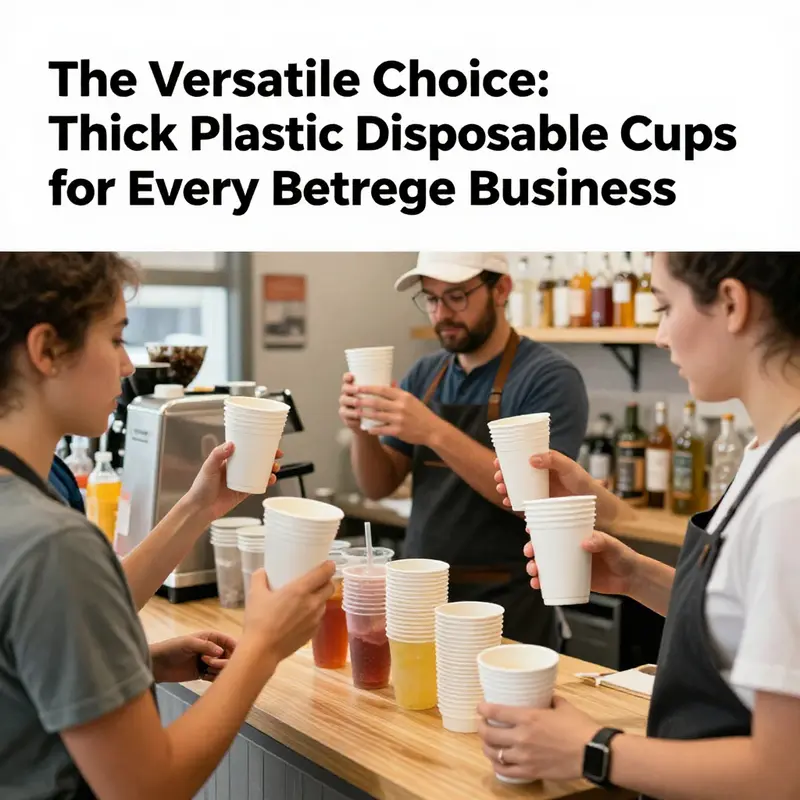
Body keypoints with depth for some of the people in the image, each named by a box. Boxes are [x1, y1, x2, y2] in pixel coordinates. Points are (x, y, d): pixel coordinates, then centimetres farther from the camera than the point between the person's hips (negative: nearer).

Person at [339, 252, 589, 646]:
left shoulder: (550, 376, -13)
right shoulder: (424, 374, 5)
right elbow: (379, 486, 7)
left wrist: (435, 432, -31)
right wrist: (362, 430, -14)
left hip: (505, 608, -5)